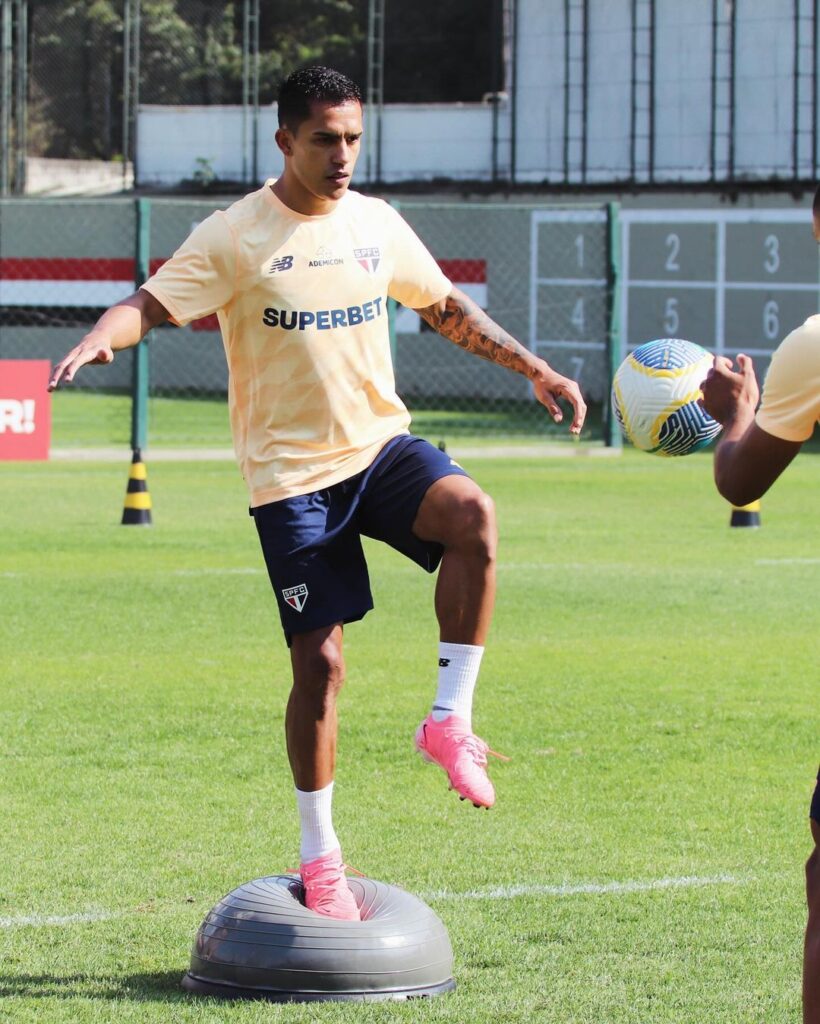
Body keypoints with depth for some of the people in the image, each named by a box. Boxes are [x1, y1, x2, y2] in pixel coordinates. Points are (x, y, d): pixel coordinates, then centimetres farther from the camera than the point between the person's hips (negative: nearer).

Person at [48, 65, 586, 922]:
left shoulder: (375, 223, 8)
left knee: (473, 515, -29)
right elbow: (153, 303, -16)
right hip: (291, 473, -3)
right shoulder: (235, 237, -7)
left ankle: (449, 721, -16)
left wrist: (535, 370, 20)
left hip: (381, 442, 3)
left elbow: (447, 309, 22)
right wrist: (101, 338, -38)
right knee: (319, 661, -4)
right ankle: (319, 856, 12)